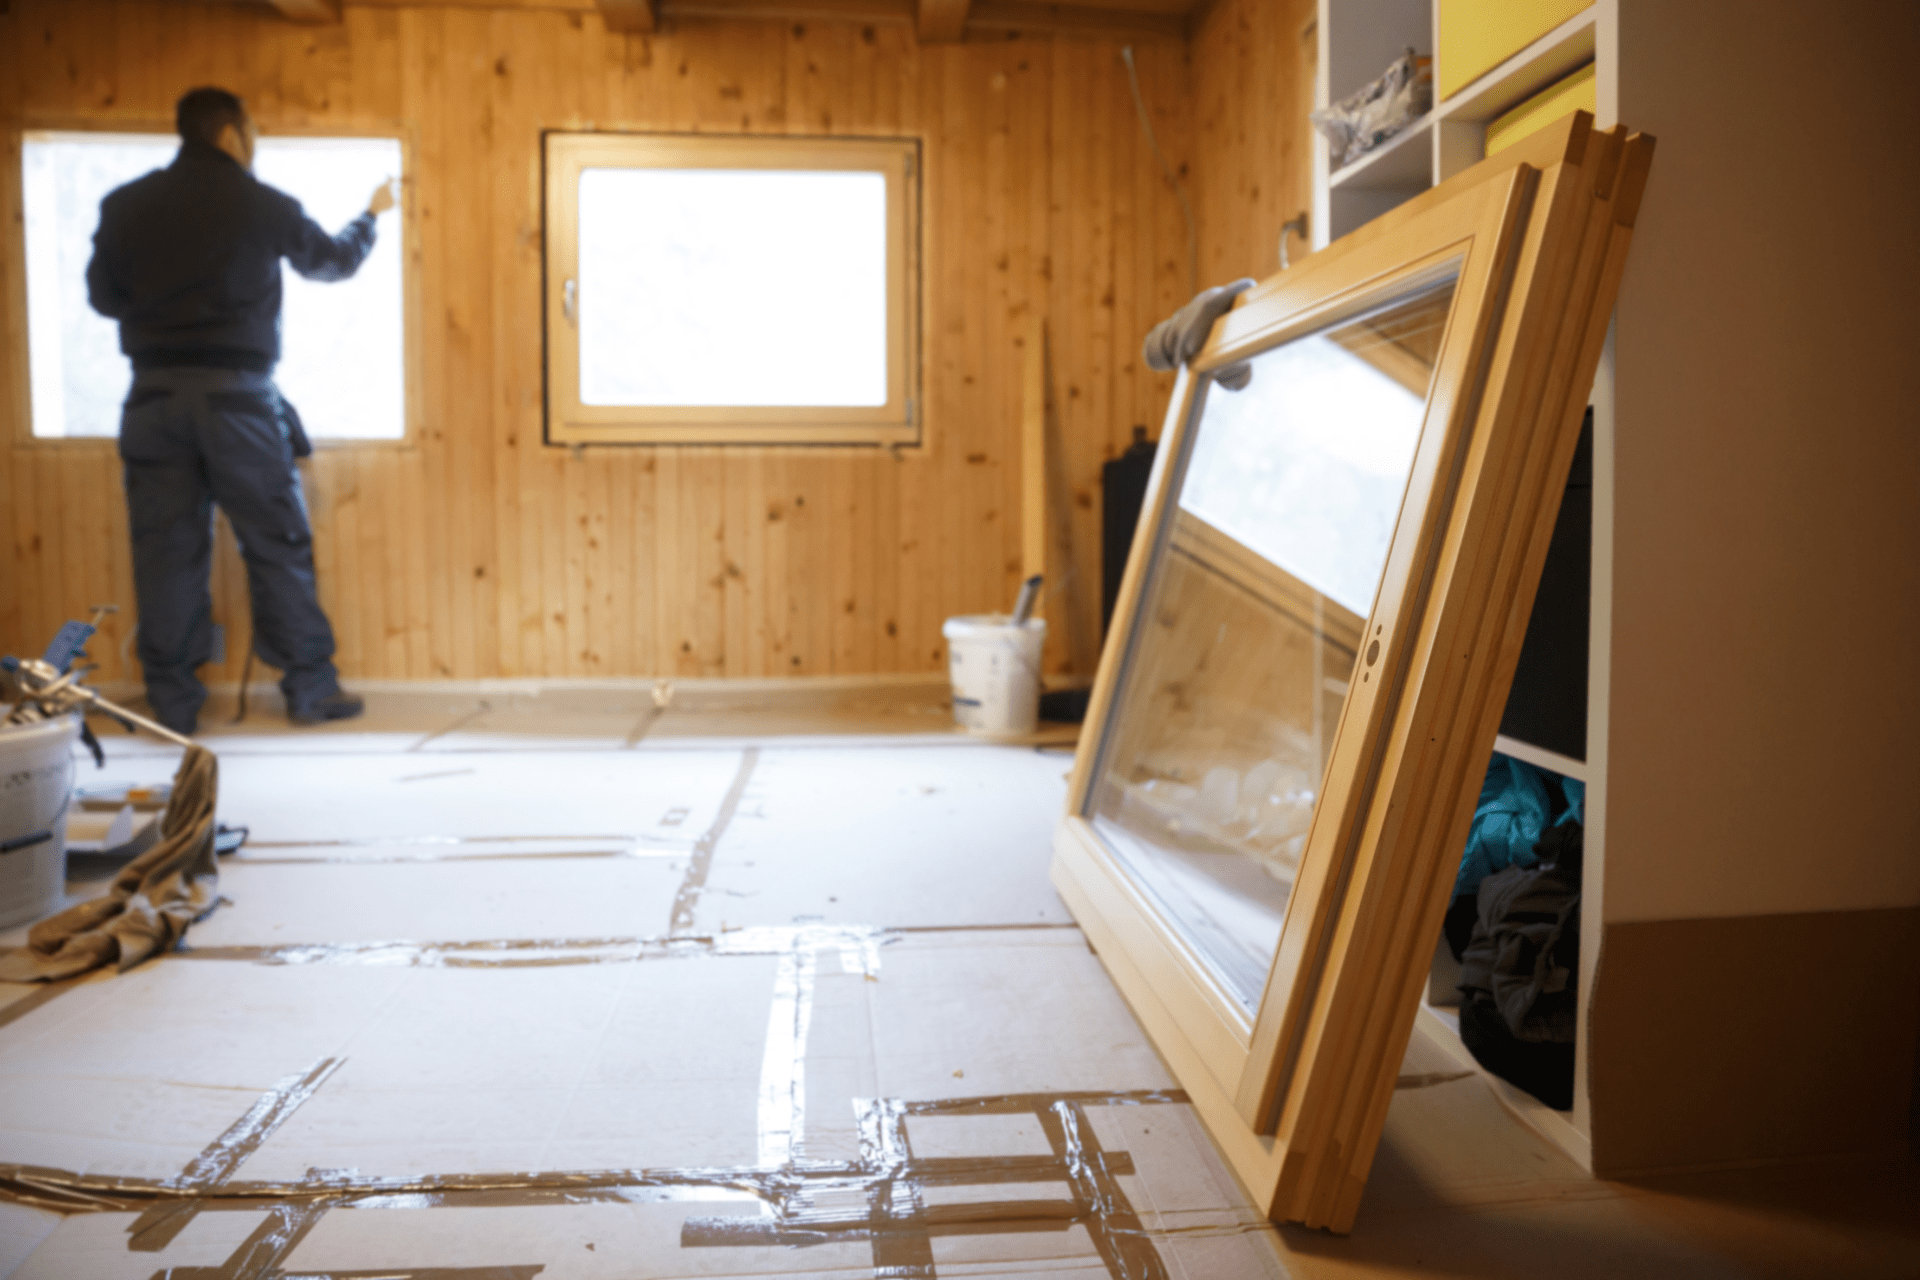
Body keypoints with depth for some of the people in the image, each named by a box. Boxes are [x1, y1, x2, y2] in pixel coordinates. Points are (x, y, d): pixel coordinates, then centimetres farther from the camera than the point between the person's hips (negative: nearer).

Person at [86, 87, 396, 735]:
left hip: (155, 394, 2)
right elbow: (335, 260, 17)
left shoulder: (124, 205, 6)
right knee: (279, 544, 5)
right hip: (237, 395, -2)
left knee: (166, 551, 5)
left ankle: (173, 701, 9)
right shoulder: (266, 205, 0)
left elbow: (103, 297, 12)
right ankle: (310, 688, 9)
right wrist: (372, 214, 35)